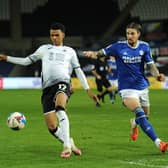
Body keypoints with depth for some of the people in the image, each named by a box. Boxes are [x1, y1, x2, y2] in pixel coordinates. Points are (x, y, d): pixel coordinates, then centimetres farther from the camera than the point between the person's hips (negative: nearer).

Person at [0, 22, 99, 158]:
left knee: (60, 107, -36)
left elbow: (78, 71, 21)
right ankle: (69, 143, 18)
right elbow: (27, 61, 26)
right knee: (52, 126, -8)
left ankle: (67, 146, -37)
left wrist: (88, 90, 14)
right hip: (47, 88, 3)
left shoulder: (70, 51, 20)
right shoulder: (44, 49, 22)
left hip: (62, 83, -3)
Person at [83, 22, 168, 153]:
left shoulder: (144, 47, -1)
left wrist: (157, 74, -20)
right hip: (127, 88, -4)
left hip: (142, 86, 4)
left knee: (144, 116, 13)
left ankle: (134, 125, 51)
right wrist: (93, 54, -25)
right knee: (140, 114, -22)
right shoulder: (119, 46, -8)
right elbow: (102, 53, -3)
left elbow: (150, 64, -1)